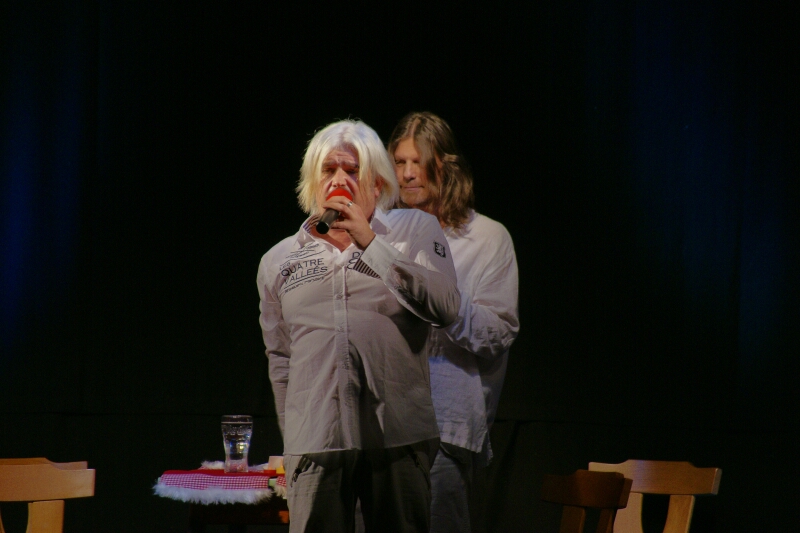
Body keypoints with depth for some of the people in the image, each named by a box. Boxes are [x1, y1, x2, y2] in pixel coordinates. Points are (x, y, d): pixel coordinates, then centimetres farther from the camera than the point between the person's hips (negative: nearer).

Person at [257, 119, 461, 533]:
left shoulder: (415, 230, 8)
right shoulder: (278, 261, 15)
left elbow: (445, 309, -8)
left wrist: (370, 242, -8)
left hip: (400, 438, -2)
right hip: (314, 444, 2)